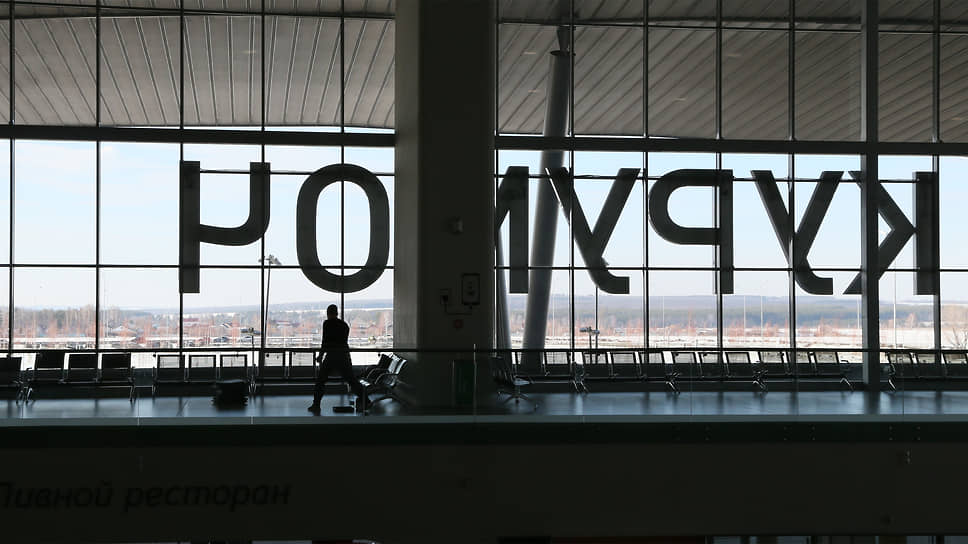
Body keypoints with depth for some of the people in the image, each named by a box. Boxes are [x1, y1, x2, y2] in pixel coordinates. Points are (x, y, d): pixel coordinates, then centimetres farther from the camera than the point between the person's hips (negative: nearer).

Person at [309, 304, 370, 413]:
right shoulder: (345, 325, 12)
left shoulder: (327, 323, -4)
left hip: (331, 356, -4)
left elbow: (326, 341, -9)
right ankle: (365, 401, 6)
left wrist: (320, 355, 2)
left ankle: (316, 405, 4)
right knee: (351, 379, 9)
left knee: (320, 380, 7)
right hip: (345, 355, 5)